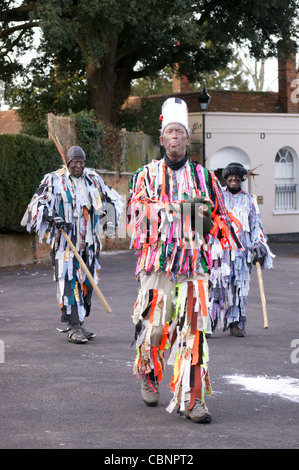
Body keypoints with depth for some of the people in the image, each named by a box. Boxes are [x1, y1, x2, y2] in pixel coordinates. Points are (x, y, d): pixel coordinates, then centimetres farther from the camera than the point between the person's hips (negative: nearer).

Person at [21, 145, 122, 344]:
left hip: (89, 240, 5)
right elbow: (38, 202, -5)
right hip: (65, 241, -5)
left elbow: (110, 197, 25)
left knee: (87, 281, 7)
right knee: (69, 280, -13)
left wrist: (109, 215, 8)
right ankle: (73, 326, -14)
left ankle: (79, 322, 18)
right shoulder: (55, 180, -2)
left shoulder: (93, 179, 12)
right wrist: (53, 217, -21)